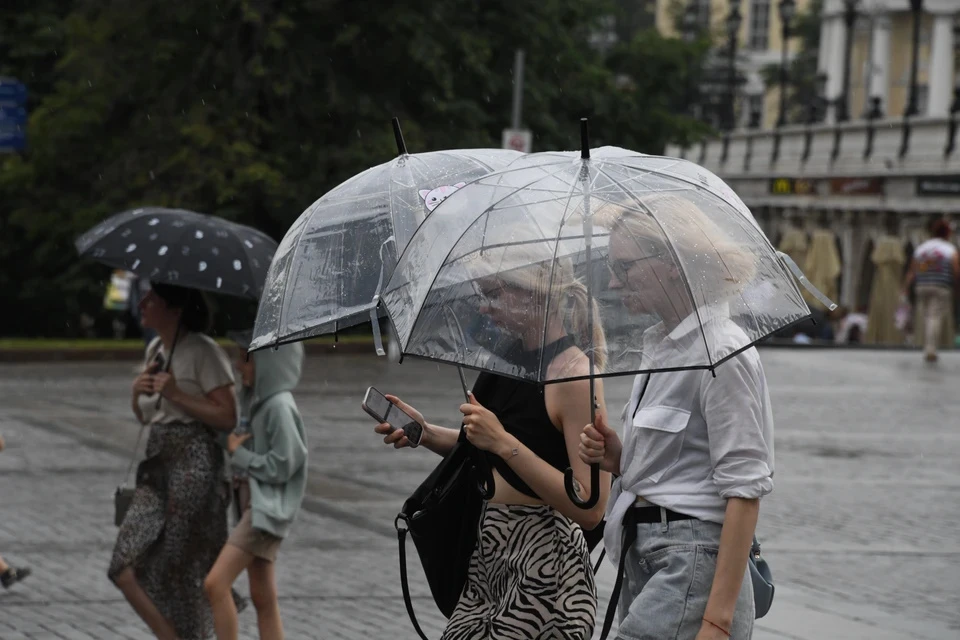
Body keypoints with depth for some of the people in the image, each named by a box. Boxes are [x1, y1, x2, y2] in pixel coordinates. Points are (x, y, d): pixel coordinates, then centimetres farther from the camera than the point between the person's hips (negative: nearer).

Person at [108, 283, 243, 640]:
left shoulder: (203, 352, -9)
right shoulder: (155, 350, 14)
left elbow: (228, 417, -14)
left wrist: (177, 395, -17)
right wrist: (138, 392, 2)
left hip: (193, 464, -8)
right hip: (158, 464, 8)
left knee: (181, 570, -1)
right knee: (126, 569, -4)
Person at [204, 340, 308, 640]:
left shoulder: (280, 407, -16)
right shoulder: (258, 400, 11)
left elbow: (281, 467, -18)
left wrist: (237, 454, -9)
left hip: (267, 511, -10)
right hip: (252, 505, 10)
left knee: (216, 583, -15)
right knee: (263, 599, 10)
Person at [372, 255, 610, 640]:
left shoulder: (575, 375, -17)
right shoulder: (510, 356, 9)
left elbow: (590, 509, -23)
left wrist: (503, 442, -25)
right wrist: (426, 434, 6)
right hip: (485, 558, 8)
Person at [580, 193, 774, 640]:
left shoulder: (721, 354, -13)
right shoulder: (661, 346, 15)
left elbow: (744, 490, -17)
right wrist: (617, 459, 3)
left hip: (691, 565, -9)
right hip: (646, 561, 9)